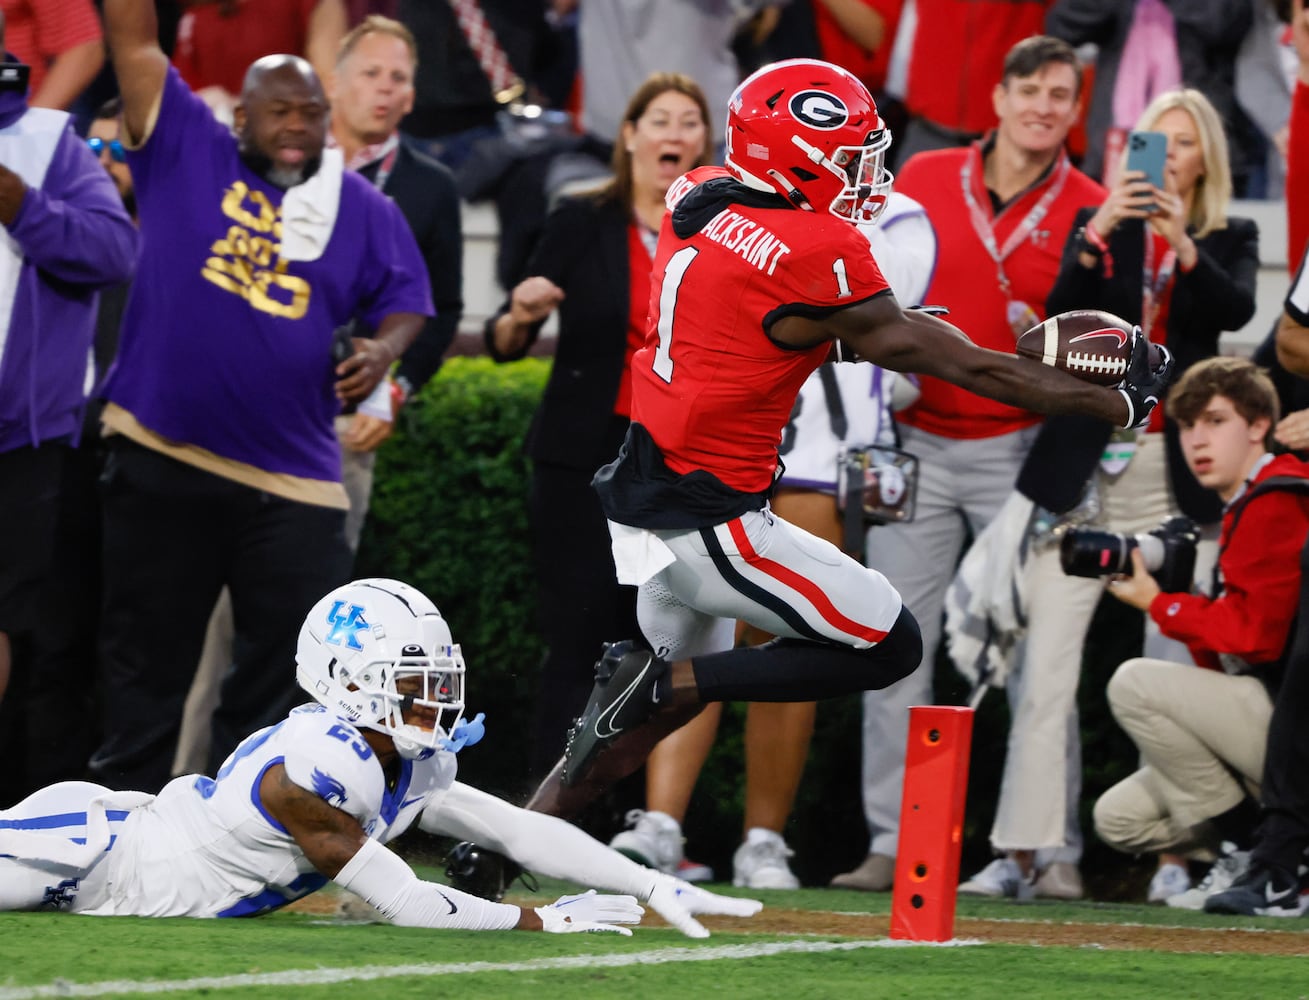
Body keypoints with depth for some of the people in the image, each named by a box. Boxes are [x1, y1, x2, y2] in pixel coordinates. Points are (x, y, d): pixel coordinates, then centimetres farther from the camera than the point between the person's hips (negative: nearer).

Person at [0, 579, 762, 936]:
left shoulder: (410, 769, -6)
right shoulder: (309, 770, -33)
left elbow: (523, 833, -5)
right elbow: (404, 905, -29)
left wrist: (657, 890, -12)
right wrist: (540, 921, -24)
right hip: (93, 853, -8)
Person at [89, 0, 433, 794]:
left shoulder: (363, 209, 6)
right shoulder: (186, 154, 1)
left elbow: (406, 302, 10)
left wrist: (382, 349, -11)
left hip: (292, 479, 1)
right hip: (160, 462, -1)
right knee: (146, 660, 10)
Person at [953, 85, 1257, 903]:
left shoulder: (1229, 239, 11)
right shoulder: (1099, 227, 13)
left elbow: (1237, 309, -9)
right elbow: (1059, 314, -4)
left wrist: (1182, 241, -23)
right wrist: (1101, 231, -17)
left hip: (1177, 474, -1)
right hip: (1087, 468, 1)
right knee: (1046, 668, -8)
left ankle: (1173, 853, -2)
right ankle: (1023, 851, -10)